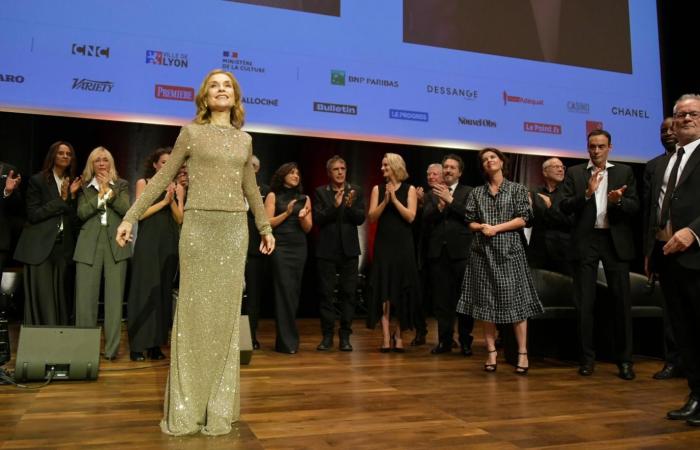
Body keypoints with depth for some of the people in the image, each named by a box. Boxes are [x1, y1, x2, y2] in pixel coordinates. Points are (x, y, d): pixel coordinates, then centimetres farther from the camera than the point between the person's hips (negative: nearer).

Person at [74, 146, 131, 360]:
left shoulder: (121, 185, 13)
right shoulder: (85, 187, 13)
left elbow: (126, 210, -2)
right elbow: (82, 213, -1)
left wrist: (109, 191, -6)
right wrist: (100, 195, -6)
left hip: (115, 244, 0)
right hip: (89, 245, 1)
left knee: (114, 297, -3)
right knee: (85, 297, -2)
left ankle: (112, 348, 2)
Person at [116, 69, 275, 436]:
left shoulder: (244, 140, 14)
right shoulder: (191, 132, 4)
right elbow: (162, 178, 5)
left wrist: (265, 228, 26)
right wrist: (131, 217, -2)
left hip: (234, 229, 3)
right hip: (199, 226, -3)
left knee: (225, 312, 3)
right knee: (194, 310, -3)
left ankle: (218, 405, 11)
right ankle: (186, 405, 6)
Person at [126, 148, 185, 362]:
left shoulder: (178, 188, 12)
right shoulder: (143, 183, 5)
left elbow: (180, 219, 6)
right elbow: (140, 213, -6)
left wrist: (173, 200, -9)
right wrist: (164, 201, -10)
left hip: (169, 244, 3)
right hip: (148, 243, -3)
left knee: (164, 292, 3)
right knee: (144, 291, -4)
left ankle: (156, 344, 10)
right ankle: (137, 345, 1)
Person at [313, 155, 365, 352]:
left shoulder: (355, 191, 6)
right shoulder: (320, 192, 4)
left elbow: (360, 219, -1)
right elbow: (317, 219, -6)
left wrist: (350, 206, -20)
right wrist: (334, 206, -20)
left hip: (349, 249, 1)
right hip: (327, 249, -1)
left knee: (349, 293, 2)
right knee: (326, 293, 3)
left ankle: (345, 336, 10)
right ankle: (327, 335, 12)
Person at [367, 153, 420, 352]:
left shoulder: (409, 189, 3)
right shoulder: (378, 189, 7)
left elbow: (410, 216, -7)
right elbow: (372, 217, -1)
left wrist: (395, 199, -12)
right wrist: (385, 201, -13)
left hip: (403, 244, -1)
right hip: (383, 244, 1)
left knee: (402, 290, 3)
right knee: (383, 290, -3)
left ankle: (398, 336, 15)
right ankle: (386, 337, 0)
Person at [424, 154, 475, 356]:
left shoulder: (468, 192, 6)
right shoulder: (433, 194, 14)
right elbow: (426, 218, 2)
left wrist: (450, 200, -14)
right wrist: (440, 205, -14)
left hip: (461, 251, -3)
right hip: (438, 252, 3)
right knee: (441, 300, 6)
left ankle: (465, 341, 11)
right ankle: (444, 341, 15)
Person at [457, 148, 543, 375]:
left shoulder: (517, 189, 6)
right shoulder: (476, 192, 12)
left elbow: (523, 219, -3)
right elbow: (469, 222, 9)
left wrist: (496, 228, -11)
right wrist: (481, 227, -11)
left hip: (509, 249, -2)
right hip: (482, 251, 2)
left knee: (515, 299, -5)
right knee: (486, 301, 1)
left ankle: (522, 353, 2)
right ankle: (491, 353, 8)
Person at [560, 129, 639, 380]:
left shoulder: (624, 172, 8)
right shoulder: (575, 173, 6)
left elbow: (634, 207, 1)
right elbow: (565, 207, -3)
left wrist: (618, 201, -19)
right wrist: (587, 193, -18)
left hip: (616, 241, 1)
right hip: (585, 242, 0)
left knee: (622, 301, 3)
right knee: (584, 302, 4)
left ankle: (625, 359, 13)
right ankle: (587, 357, 14)